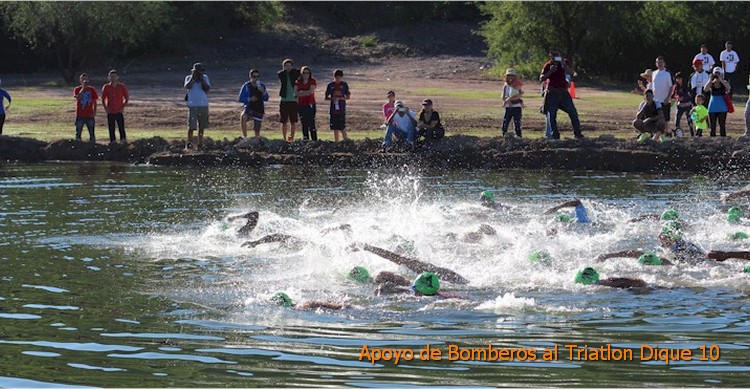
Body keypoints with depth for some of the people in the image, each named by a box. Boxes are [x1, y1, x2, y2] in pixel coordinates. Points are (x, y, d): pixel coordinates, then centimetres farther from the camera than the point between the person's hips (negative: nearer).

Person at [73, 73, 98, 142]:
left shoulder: (92, 90, 5)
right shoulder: (77, 89, 1)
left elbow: (95, 101, 8)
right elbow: (78, 97, -19)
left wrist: (94, 111, -3)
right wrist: (83, 88, -18)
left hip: (90, 115, 1)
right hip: (80, 115, -1)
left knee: (92, 133, 2)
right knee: (78, 132, 3)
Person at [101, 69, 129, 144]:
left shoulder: (122, 87, 1)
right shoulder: (106, 87, 4)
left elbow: (127, 98, 7)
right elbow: (103, 99, 10)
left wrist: (123, 107, -4)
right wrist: (106, 108, -2)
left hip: (119, 112, -1)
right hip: (110, 112, 1)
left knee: (121, 128, -8)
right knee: (111, 129, 3)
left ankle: (124, 140, -7)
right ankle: (112, 141, 10)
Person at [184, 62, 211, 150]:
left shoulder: (205, 77, 8)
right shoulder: (189, 78, 4)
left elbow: (208, 88, -5)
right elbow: (187, 86, -16)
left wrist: (201, 79, -10)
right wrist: (193, 77, -14)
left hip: (203, 105, 2)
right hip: (192, 105, -2)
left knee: (201, 126, 6)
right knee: (191, 126, -8)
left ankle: (200, 144, 13)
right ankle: (189, 144, -2)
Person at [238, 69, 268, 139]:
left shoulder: (262, 86, 3)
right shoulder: (246, 86, -3)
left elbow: (266, 99, -3)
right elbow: (240, 99, -3)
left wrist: (263, 91, -23)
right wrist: (249, 99, -19)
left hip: (259, 110, 2)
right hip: (249, 108, -2)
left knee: (257, 130, 1)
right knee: (243, 116, -34)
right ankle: (244, 137, -30)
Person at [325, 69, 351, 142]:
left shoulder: (344, 85, 2)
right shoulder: (330, 85, 4)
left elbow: (348, 97, 4)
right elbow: (326, 97, 7)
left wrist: (341, 98, -15)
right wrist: (332, 98, -14)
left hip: (342, 109, -2)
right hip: (333, 109, 2)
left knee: (342, 127, -8)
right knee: (335, 128, 5)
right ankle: (336, 142, 10)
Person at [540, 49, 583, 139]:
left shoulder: (565, 63, 8)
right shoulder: (548, 65, 2)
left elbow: (572, 72, -7)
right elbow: (541, 78, -4)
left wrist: (564, 65, -19)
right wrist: (550, 71, -16)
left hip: (564, 92, 2)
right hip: (552, 92, -2)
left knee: (573, 112, -3)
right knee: (551, 115, -4)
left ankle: (577, 133, 4)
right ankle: (555, 134, 3)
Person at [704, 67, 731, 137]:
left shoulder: (724, 82, 1)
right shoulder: (711, 83, 5)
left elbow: (729, 88, -20)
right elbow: (705, 89, -13)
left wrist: (720, 79, -23)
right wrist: (710, 80, -19)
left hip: (722, 107, -2)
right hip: (712, 107, 2)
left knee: (722, 125, -4)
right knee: (712, 126, 5)